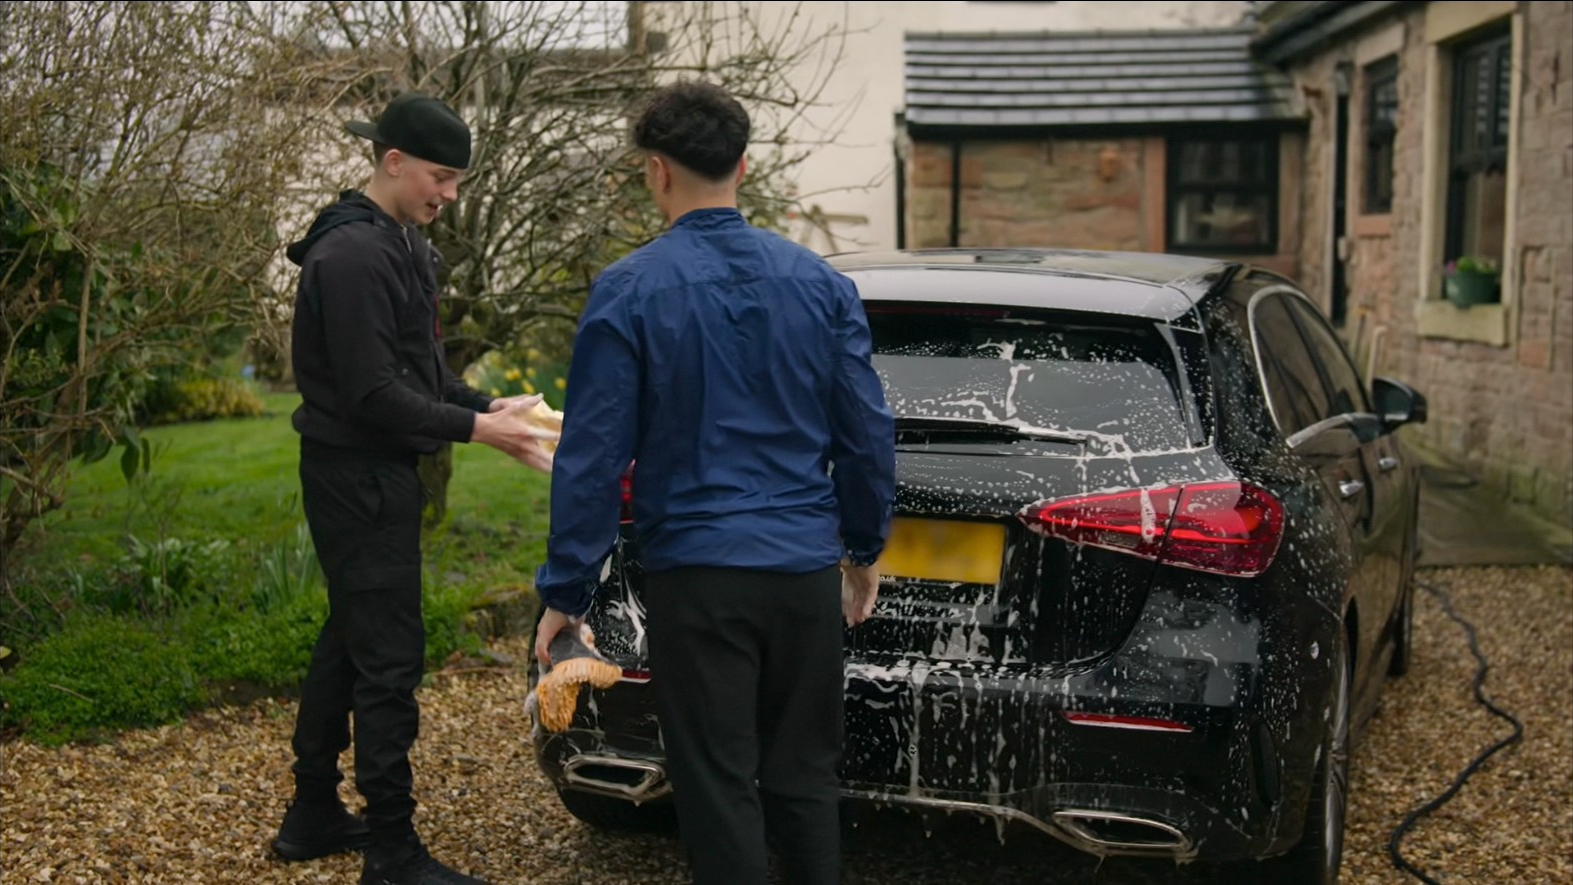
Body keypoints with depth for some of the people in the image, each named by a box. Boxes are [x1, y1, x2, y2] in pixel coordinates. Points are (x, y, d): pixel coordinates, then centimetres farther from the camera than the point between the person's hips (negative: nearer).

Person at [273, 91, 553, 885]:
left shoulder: (400, 246, 13)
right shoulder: (354, 255, -18)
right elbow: (372, 392, -22)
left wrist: (489, 406, 3)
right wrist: (475, 429, -17)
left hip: (374, 473, 10)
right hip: (358, 477, -10)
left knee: (349, 641, 17)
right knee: (388, 656, -6)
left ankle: (314, 813, 30)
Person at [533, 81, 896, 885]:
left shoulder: (628, 291, -8)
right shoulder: (820, 281, 3)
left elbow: (593, 455, -8)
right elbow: (869, 432, 7)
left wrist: (565, 592, 0)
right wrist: (864, 547, 20)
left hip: (697, 577, -4)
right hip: (807, 570, 4)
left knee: (720, 791, 6)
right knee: (805, 776, 17)